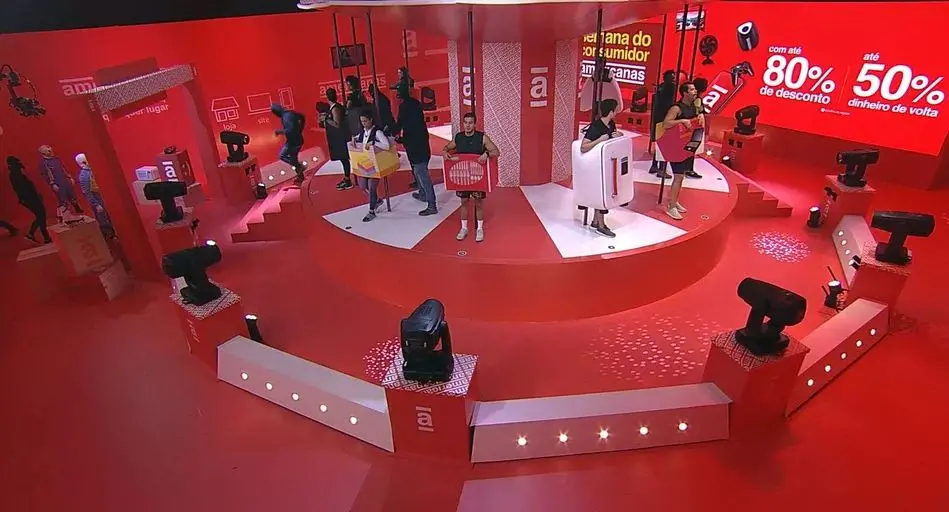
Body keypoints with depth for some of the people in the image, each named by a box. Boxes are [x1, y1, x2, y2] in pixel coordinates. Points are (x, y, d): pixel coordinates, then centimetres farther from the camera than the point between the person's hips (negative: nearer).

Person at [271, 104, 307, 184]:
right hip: (297, 140, 10)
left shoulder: (286, 117, -23)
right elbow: (302, 117, 21)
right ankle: (300, 176, 28)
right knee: (293, 158, 19)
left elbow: (291, 130, -33)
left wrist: (280, 131, -19)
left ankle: (300, 166, 0)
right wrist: (299, 130, 22)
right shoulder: (290, 112, 6)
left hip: (294, 141, -10)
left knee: (282, 155, -2)